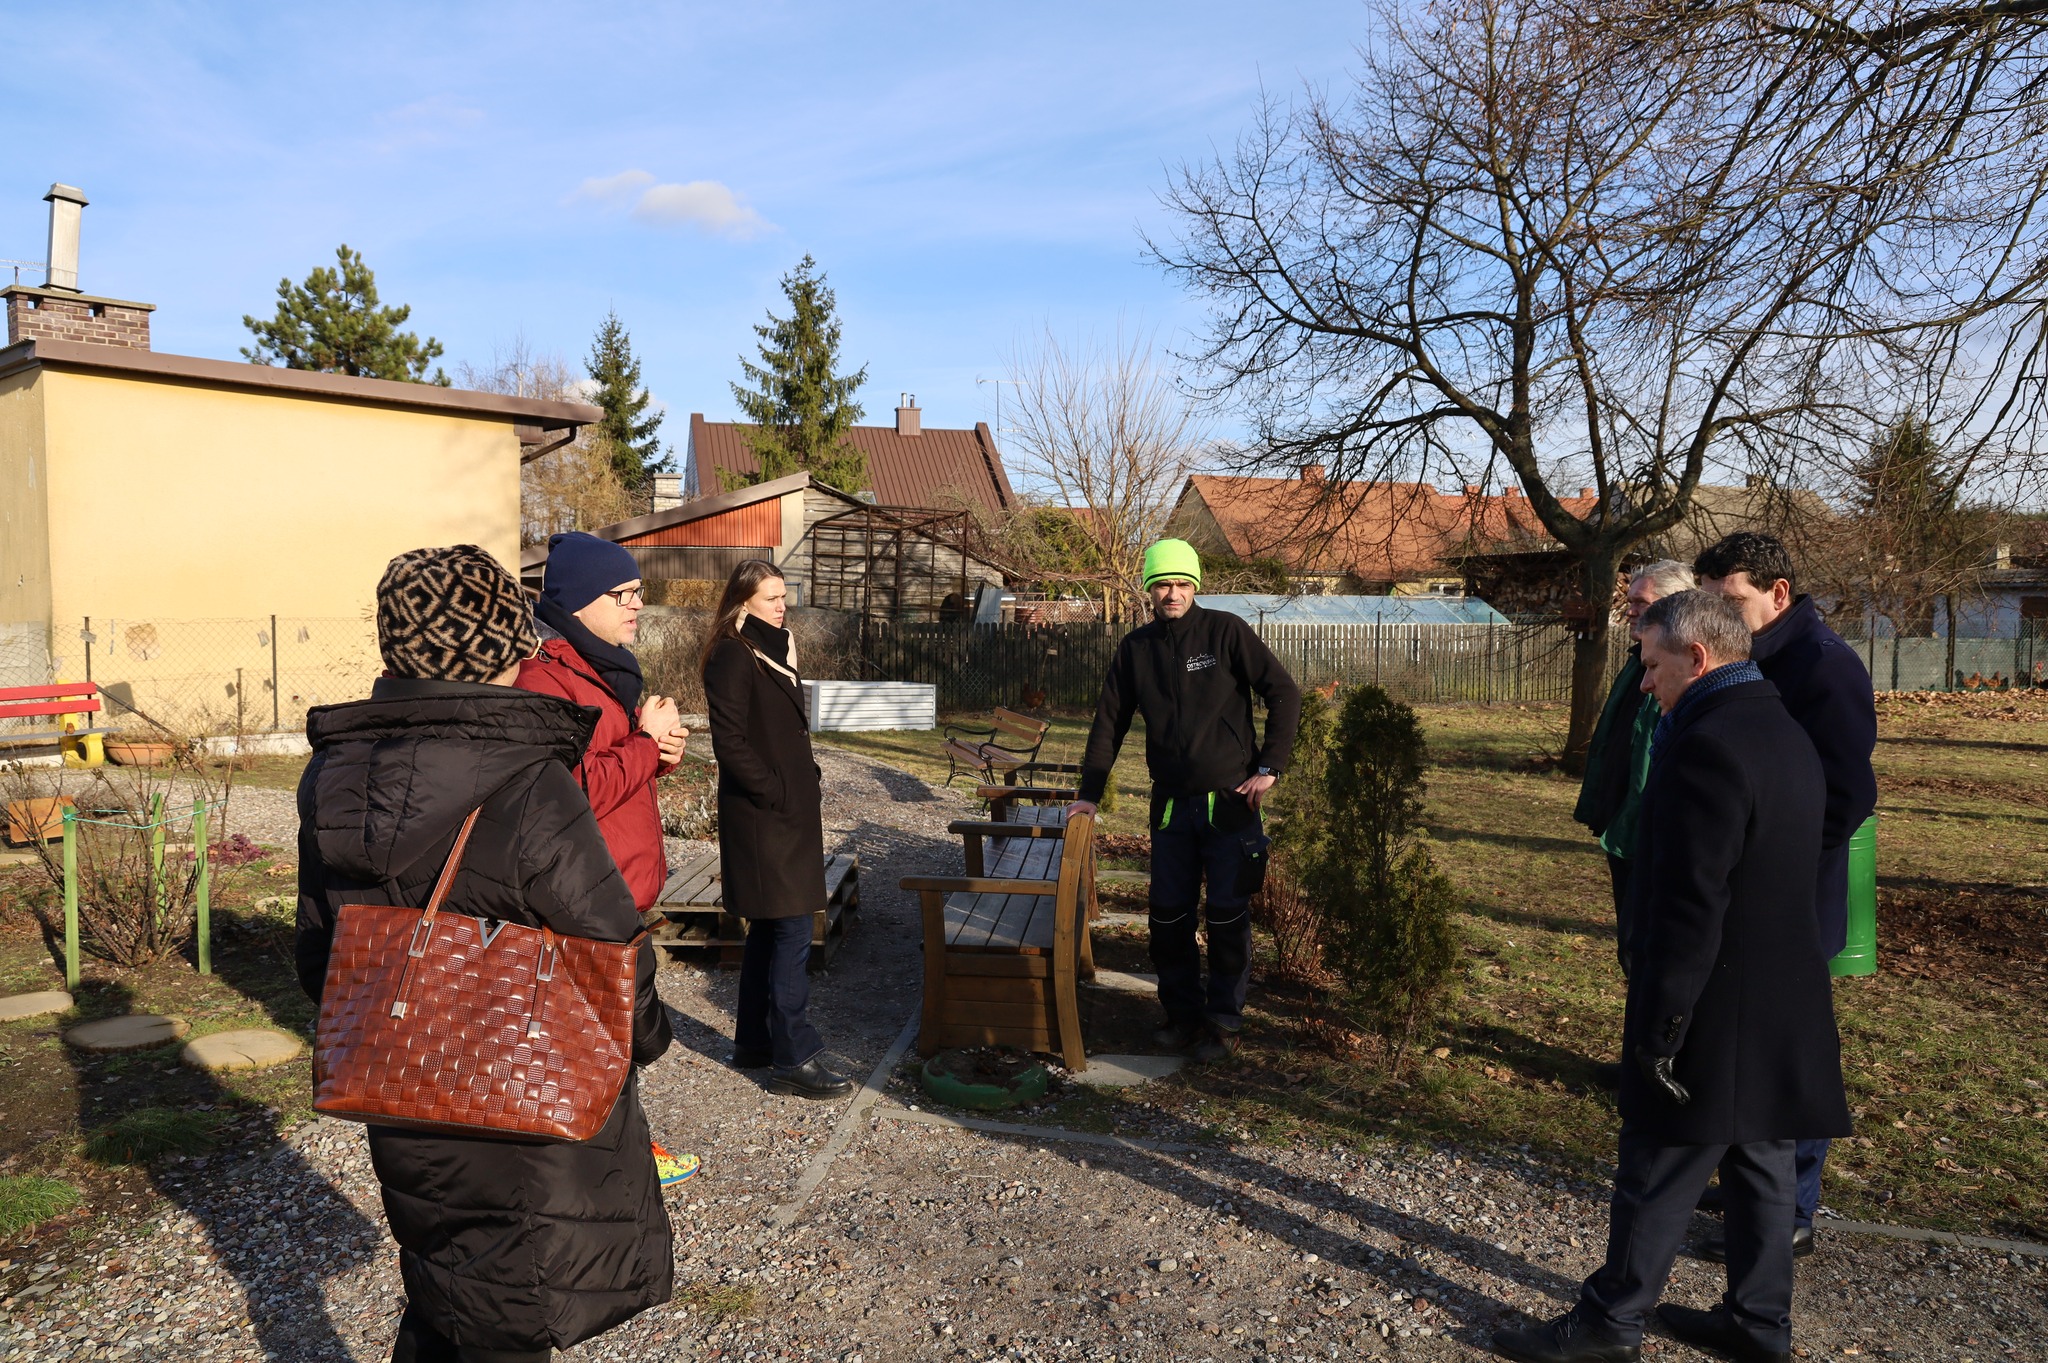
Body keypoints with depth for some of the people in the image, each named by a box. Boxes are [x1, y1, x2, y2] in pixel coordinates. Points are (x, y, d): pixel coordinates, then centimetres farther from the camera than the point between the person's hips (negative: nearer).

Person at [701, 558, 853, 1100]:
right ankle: (795, 1058, -2)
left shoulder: (774, 649, 16)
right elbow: (730, 741, -18)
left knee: (769, 929, 15)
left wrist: (809, 787, 12)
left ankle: (754, 1041, 25)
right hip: (763, 814, -10)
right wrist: (778, 795, -17)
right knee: (791, 930, -8)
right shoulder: (732, 655, -12)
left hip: (792, 808, 10)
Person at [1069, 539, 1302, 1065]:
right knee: (1168, 915, 7)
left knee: (1228, 916, 3)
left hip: (1230, 800, -3)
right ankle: (1183, 1012, 25)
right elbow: (1109, 722, 11)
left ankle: (1224, 1021, 18)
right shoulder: (1135, 648, 5)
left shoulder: (1226, 631, -6)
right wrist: (1089, 793, 9)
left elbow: (1284, 695, -4)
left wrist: (1269, 767, -9)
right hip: (1171, 804, 4)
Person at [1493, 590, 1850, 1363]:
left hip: (1717, 1019, -9)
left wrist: (1657, 1029, -17)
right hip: (1782, 1013, 9)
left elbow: (1689, 909, -25)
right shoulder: (1785, 734, 9)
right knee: (1760, 1165, 18)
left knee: (1656, 1176, 4)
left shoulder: (1707, 745, -23)